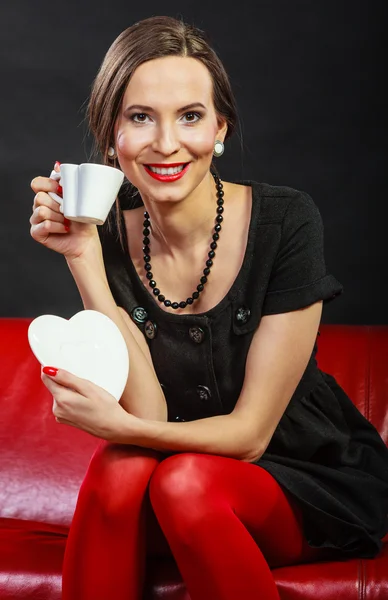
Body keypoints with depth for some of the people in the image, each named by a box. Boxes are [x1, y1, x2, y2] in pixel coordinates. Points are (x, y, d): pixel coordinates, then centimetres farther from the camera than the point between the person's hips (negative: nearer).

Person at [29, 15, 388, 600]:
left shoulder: (286, 221, -19)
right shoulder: (110, 238, -9)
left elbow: (250, 432, -17)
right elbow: (149, 415, -19)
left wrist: (117, 425, -32)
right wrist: (84, 259, -24)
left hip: (319, 478, -2)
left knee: (185, 480, -31)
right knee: (119, 467, -28)